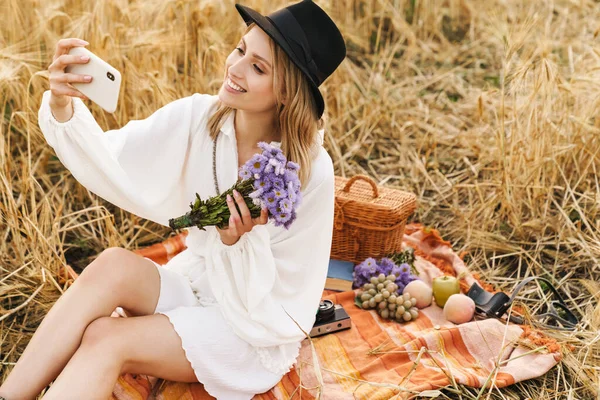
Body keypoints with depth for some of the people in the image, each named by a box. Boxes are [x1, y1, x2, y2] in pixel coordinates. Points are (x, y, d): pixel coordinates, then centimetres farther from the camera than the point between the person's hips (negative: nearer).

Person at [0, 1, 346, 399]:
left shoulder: (311, 172, -22)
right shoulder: (198, 117, -11)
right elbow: (111, 165, -18)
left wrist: (239, 243, -32)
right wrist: (62, 108, -34)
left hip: (257, 328, -4)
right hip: (196, 282, 4)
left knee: (105, 339, -26)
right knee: (114, 265, -27)